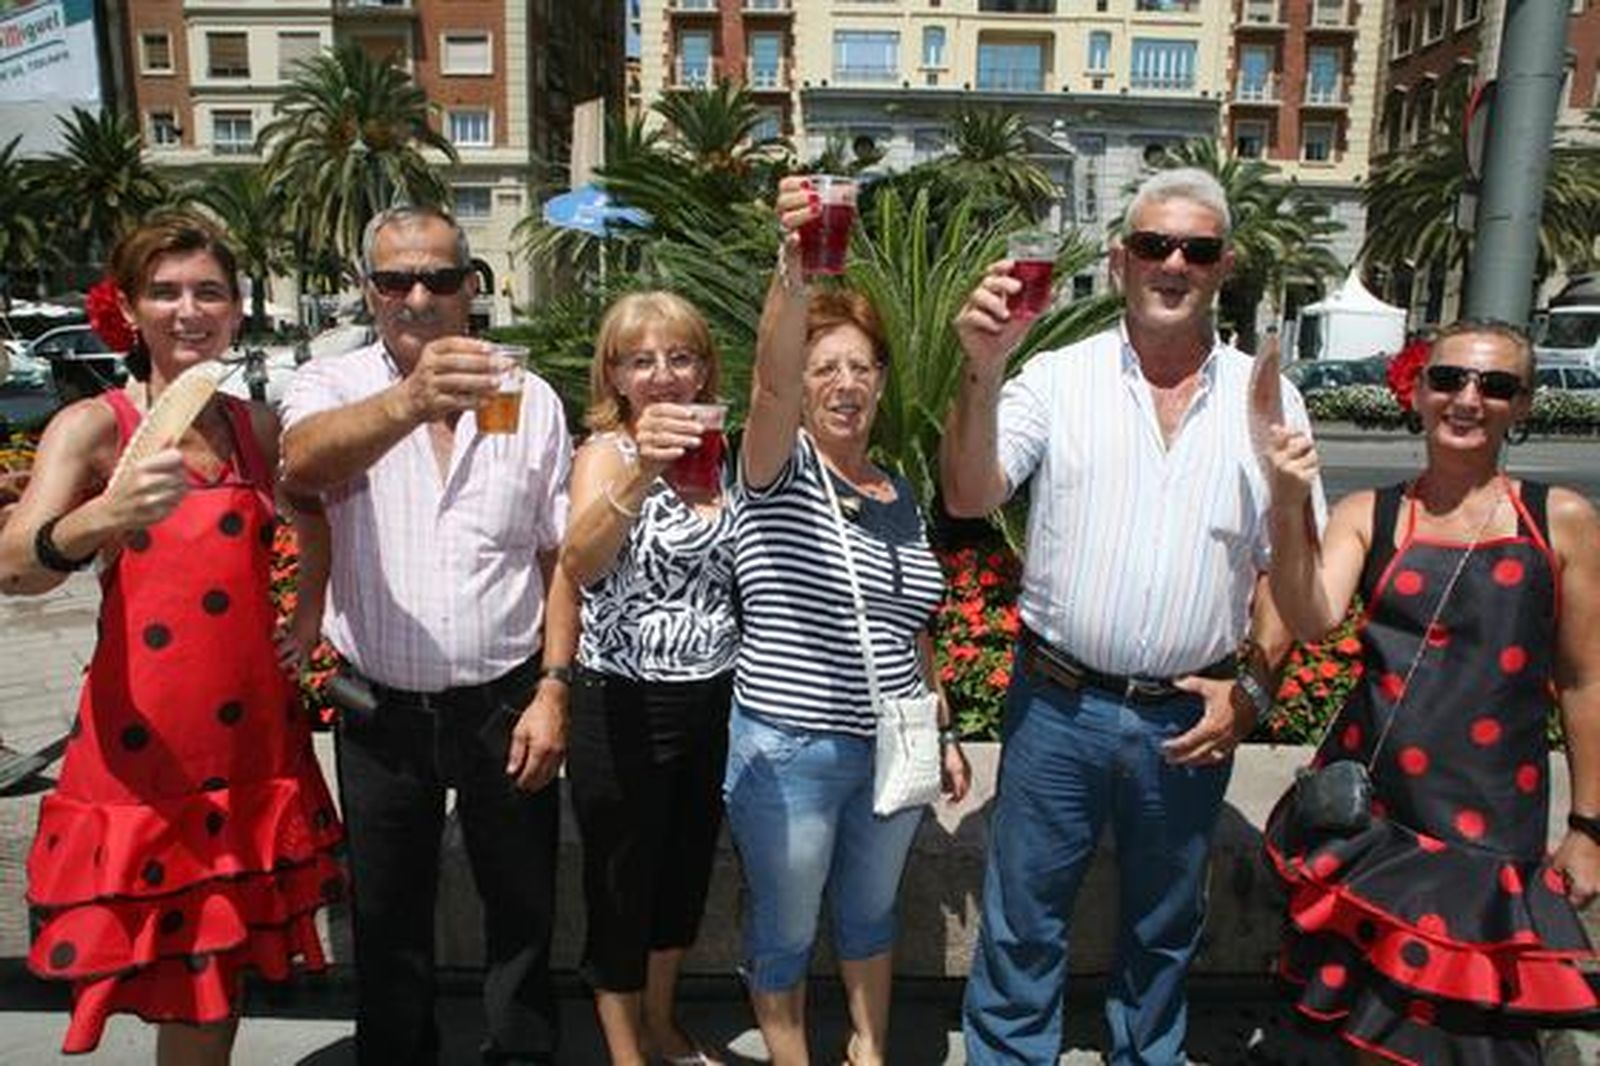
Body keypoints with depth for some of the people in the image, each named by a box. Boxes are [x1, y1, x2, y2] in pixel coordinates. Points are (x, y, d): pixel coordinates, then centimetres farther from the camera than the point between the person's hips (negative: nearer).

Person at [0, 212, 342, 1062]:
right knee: (181, 988, 5)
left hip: (253, 739, 4)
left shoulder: (258, 427, 5)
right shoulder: (94, 426, -6)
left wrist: (310, 610, 9)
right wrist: (101, 519, -40)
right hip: (140, 746, -3)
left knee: (225, 972, 13)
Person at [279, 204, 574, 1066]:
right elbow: (306, 461, -29)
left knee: (522, 910, 15)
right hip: (379, 711, 0)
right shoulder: (329, 385, -4)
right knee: (388, 919, 18)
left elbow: (561, 557, 1)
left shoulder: (530, 400, 0)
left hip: (505, 702, 1)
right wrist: (410, 400, -48)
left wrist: (552, 690, -6)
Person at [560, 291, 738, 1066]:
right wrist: (639, 476, -46)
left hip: (712, 702, 6)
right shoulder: (607, 451, -11)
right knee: (623, 886, 9)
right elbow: (579, 565, -31)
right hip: (623, 707, -5)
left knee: (687, 871, 20)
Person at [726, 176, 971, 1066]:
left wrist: (943, 730, 16)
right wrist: (796, 274, -51)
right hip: (788, 752, -5)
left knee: (871, 911, 24)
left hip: (891, 750, 6)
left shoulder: (901, 495, 7)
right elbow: (770, 385, -34)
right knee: (786, 931, 14)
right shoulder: (780, 470, -11)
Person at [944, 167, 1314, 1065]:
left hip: (1190, 720, 2)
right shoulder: (1057, 379, -4)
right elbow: (970, 498, -16)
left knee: (1165, 931, 22)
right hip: (1057, 705, -2)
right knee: (1023, 927, 12)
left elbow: (1288, 566, 6)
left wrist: (1256, 688, -4)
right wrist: (983, 374, -29)